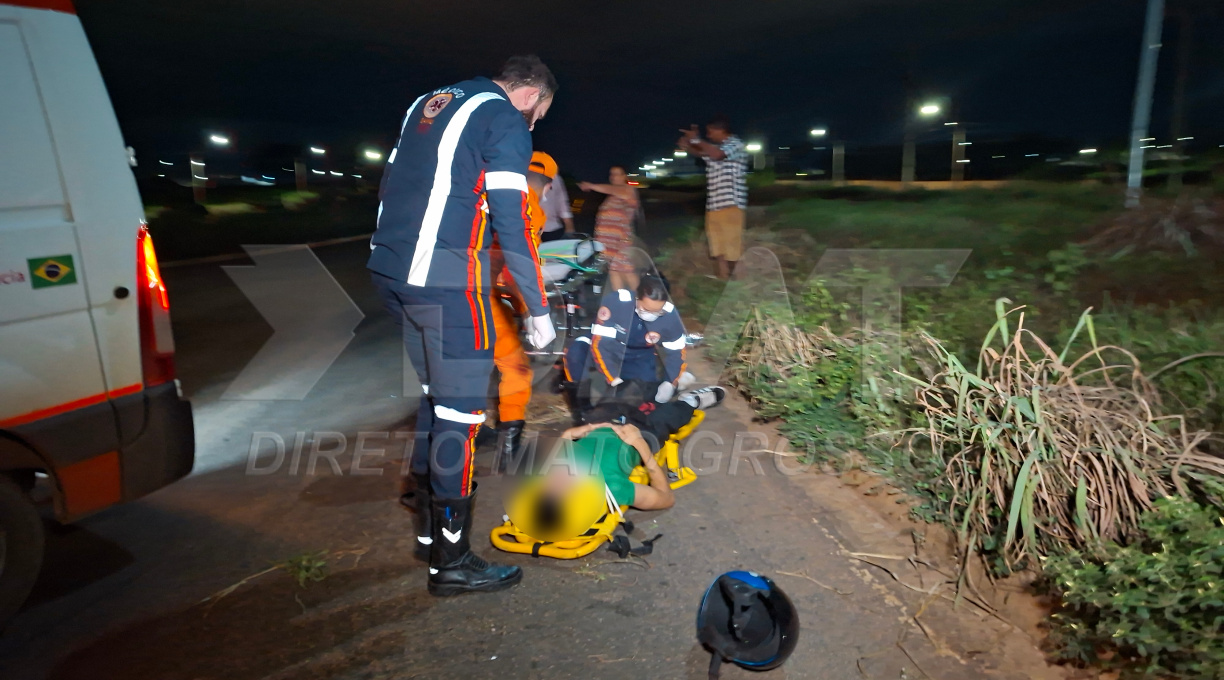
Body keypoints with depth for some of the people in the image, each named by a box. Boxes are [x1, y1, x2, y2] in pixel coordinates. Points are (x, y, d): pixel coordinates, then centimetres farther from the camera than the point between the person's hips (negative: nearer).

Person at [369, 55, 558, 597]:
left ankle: (429, 521, 32)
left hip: (389, 268, 9)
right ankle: (451, 562, 8)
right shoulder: (505, 121, -4)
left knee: (436, 394, 20)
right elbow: (512, 224, -11)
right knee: (460, 410, -1)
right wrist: (538, 310, -6)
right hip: (445, 279, -8)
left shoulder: (427, 104, 22)